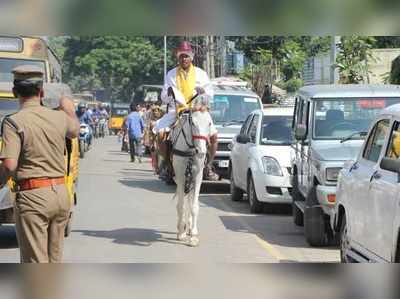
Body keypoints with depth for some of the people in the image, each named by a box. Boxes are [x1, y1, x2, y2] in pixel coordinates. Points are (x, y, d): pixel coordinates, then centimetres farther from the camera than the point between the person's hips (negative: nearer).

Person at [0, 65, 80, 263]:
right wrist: (70, 111, 46)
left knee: (35, 262, -1)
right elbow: (74, 131, 29)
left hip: (33, 196, -6)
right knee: (55, 259, 18)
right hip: (61, 194, 6)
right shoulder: (59, 117, 5)